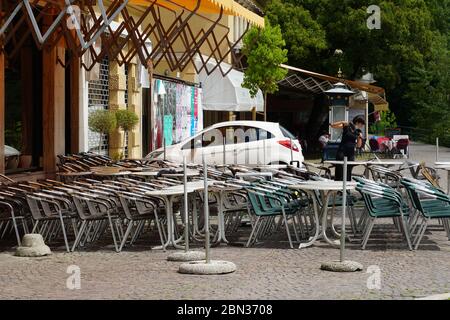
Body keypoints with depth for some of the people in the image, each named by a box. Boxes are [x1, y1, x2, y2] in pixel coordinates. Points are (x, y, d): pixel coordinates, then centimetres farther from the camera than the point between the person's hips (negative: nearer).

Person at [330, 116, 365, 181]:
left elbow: (358, 145, 11)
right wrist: (342, 122, -22)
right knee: (340, 171, -9)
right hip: (342, 151, -5)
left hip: (351, 153, 5)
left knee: (348, 172, 3)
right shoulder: (346, 127, -3)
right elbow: (332, 125, -9)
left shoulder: (358, 132, 9)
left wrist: (360, 138, -6)